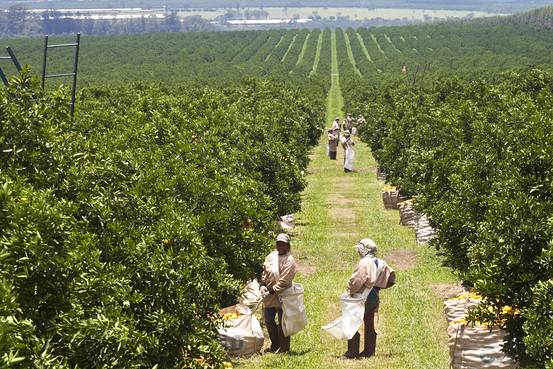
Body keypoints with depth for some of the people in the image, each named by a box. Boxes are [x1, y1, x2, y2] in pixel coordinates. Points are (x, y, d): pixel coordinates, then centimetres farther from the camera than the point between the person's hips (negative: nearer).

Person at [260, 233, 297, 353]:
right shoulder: (271, 256, 7)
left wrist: (272, 291, -19)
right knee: (268, 320, 15)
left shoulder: (289, 261, -15)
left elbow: (284, 281, -19)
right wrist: (263, 285, 0)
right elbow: (264, 271, 15)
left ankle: (284, 348, 13)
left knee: (282, 322, 2)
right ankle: (275, 345, 31)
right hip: (269, 295, 7)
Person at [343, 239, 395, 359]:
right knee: (370, 325, 15)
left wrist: (351, 290, -11)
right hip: (375, 297, 8)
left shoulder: (365, 262, -17)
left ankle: (352, 352, -3)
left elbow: (356, 279, -26)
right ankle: (369, 351, 19)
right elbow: (391, 278, 16)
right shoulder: (381, 263, 8)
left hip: (363, 297, -8)